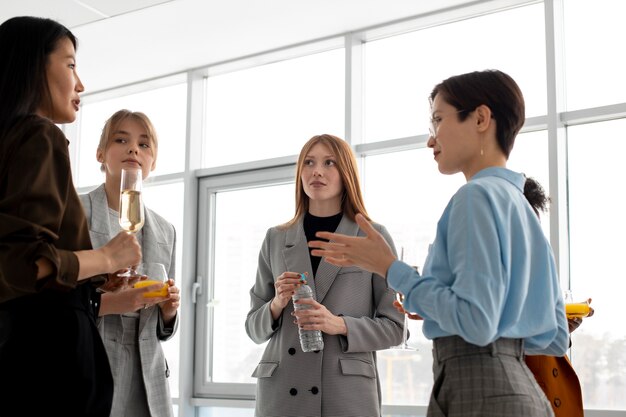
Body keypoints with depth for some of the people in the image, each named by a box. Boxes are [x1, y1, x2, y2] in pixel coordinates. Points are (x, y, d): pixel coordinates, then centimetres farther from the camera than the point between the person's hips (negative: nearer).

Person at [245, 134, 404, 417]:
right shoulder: (275, 239, 8)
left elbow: (393, 328, 1)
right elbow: (254, 329, 11)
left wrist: (340, 325, -14)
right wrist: (277, 304, -8)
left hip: (348, 390, -2)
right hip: (280, 389, 2)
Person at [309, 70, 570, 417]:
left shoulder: (478, 196, -11)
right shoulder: (522, 206, 15)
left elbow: (476, 322, -21)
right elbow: (554, 338, 16)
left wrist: (390, 268, -11)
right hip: (520, 389, 9)